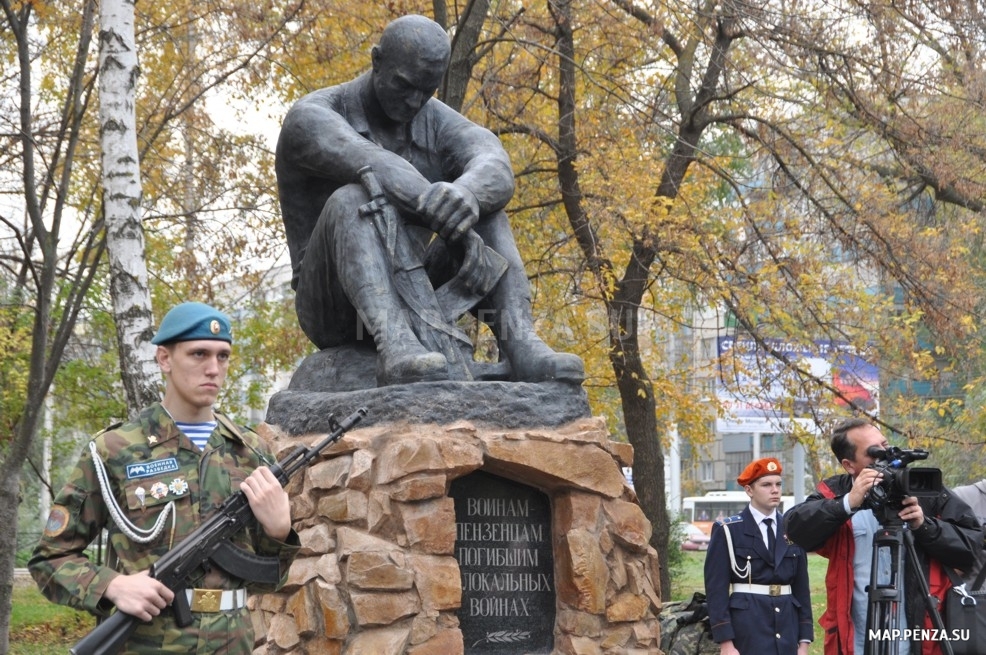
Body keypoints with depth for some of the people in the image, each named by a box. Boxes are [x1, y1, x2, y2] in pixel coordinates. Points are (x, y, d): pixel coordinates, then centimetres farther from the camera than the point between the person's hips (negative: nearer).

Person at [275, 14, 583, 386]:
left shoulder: (440, 123, 3)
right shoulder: (311, 121, -11)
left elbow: (495, 172, -22)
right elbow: (384, 177, -31)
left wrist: (464, 196, -48)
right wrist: (463, 239, -43)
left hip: (405, 301, 5)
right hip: (334, 307, -5)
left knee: (482, 211, -16)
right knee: (351, 203, -35)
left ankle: (520, 347, -34)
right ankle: (398, 350, -56)